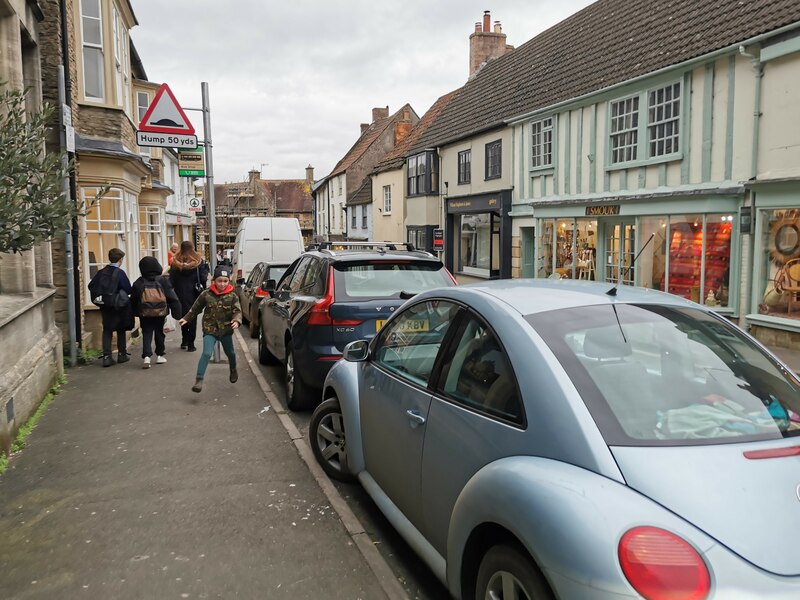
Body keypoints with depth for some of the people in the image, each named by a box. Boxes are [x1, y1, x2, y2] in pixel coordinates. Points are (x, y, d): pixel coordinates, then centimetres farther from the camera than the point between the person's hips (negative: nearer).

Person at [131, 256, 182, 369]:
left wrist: (136, 313, 19)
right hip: (160, 312, 0)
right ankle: (160, 355, 22)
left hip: (144, 314, 0)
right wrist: (177, 313, 1)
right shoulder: (163, 280, -1)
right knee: (159, 333, 15)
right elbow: (172, 297, -2)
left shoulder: (138, 283, 2)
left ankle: (146, 356, -10)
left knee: (146, 334, 6)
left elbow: (133, 301, 7)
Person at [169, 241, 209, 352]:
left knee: (183, 316, 18)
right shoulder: (199, 261, -8)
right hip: (194, 293, -2)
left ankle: (184, 340, 23)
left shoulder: (175, 262, -2)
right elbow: (203, 277, -11)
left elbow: (171, 280, 0)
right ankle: (190, 343, 3)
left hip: (180, 294, 2)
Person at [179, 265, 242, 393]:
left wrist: (236, 321, -33)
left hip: (226, 330, 2)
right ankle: (199, 380, -15)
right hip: (210, 330, -2)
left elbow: (237, 311, -13)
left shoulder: (232, 295, -8)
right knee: (206, 353, -19)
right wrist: (186, 319, 9)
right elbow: (196, 308, 7)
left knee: (230, 352, 22)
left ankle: (233, 370, 51)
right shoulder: (206, 294, -8)